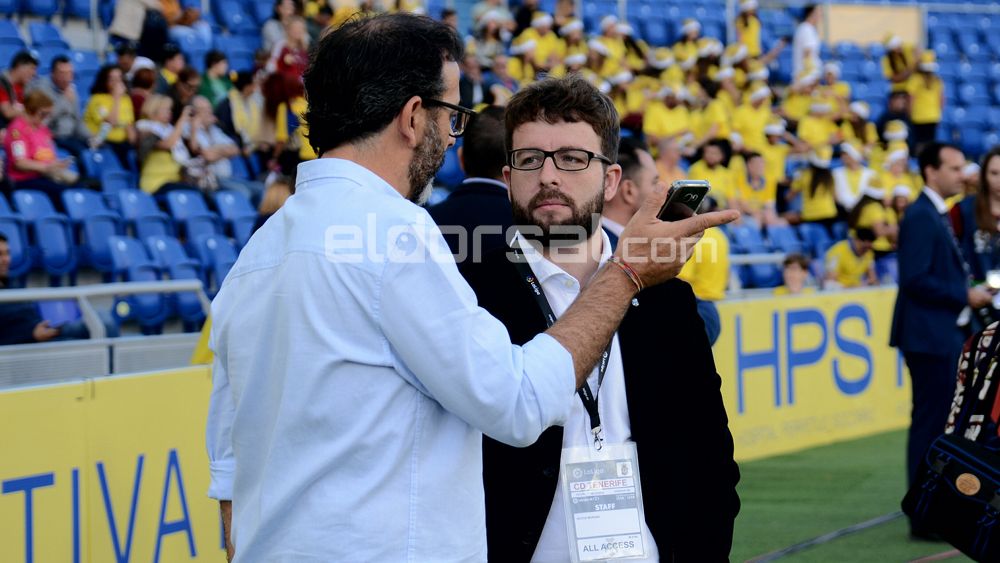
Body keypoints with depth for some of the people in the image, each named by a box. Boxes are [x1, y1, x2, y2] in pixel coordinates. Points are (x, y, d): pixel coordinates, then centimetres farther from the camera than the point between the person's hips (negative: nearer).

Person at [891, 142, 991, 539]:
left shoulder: (937, 215, 16)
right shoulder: (920, 217, -15)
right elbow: (915, 279, -23)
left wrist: (968, 293, 7)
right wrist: (965, 296, -16)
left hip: (944, 335, 10)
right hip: (929, 336, -10)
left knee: (938, 424, 14)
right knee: (931, 423, -6)